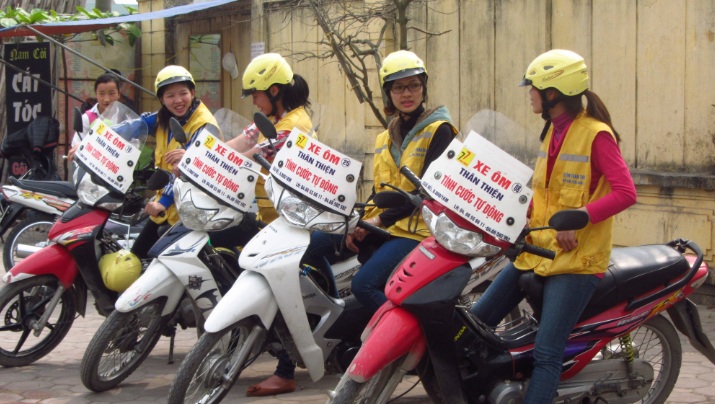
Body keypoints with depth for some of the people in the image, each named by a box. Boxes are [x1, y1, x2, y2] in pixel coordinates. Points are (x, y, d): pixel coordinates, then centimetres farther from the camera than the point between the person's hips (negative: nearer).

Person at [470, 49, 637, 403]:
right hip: (537, 248, 9)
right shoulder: (553, 131, 15)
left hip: (576, 257, -9)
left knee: (546, 352, -14)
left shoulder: (595, 134, -11)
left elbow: (625, 192, -19)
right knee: (477, 321, 7)